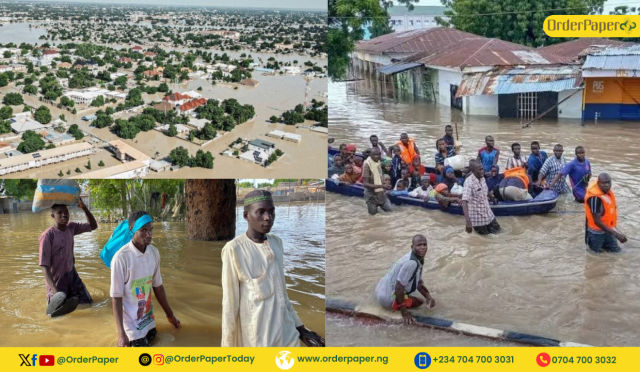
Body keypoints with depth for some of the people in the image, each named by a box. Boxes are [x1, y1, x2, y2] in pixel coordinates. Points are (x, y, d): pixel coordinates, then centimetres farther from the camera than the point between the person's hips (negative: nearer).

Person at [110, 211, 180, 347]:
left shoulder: (154, 253, -3)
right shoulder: (121, 258, -22)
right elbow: (116, 297, -19)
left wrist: (169, 314, 17)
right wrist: (121, 334, -22)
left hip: (149, 319, 6)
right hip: (131, 324, -6)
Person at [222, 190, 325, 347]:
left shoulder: (277, 243, 7)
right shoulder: (234, 249, -13)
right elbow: (230, 303, -11)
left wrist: (299, 326, 15)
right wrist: (228, 345, -9)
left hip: (287, 335, 6)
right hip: (255, 340, -6)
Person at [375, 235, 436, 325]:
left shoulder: (418, 258, 2)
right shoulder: (411, 263, -29)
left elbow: (419, 283, 14)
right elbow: (398, 287, -29)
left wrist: (428, 296, -3)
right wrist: (404, 312, -22)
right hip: (388, 298, -9)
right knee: (419, 302, 2)